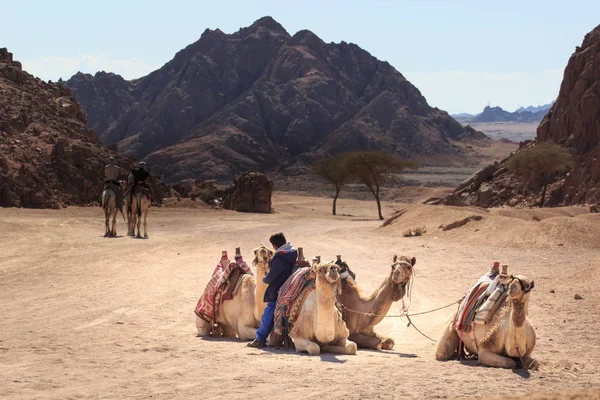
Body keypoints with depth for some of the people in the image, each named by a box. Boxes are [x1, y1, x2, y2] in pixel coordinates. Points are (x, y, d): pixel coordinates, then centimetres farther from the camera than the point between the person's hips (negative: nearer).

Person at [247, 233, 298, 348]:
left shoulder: (279, 259, -19)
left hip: (277, 292, -7)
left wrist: (264, 279, 10)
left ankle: (260, 339, 0)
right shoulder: (295, 254, 4)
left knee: (268, 314, -1)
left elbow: (270, 278, -13)